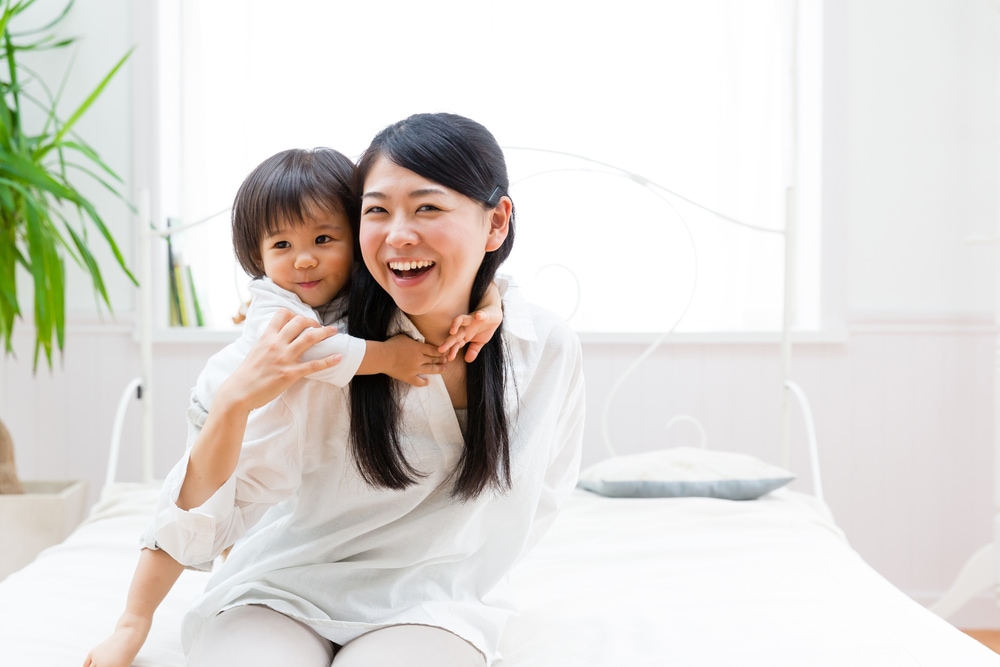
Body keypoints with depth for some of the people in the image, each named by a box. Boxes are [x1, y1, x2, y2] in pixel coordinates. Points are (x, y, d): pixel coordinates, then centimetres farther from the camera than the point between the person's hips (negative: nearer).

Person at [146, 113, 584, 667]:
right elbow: (200, 527, -16)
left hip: (429, 604, 1)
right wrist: (233, 402, -32)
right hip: (283, 593, -1)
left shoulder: (551, 351, -8)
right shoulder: (319, 348, -16)